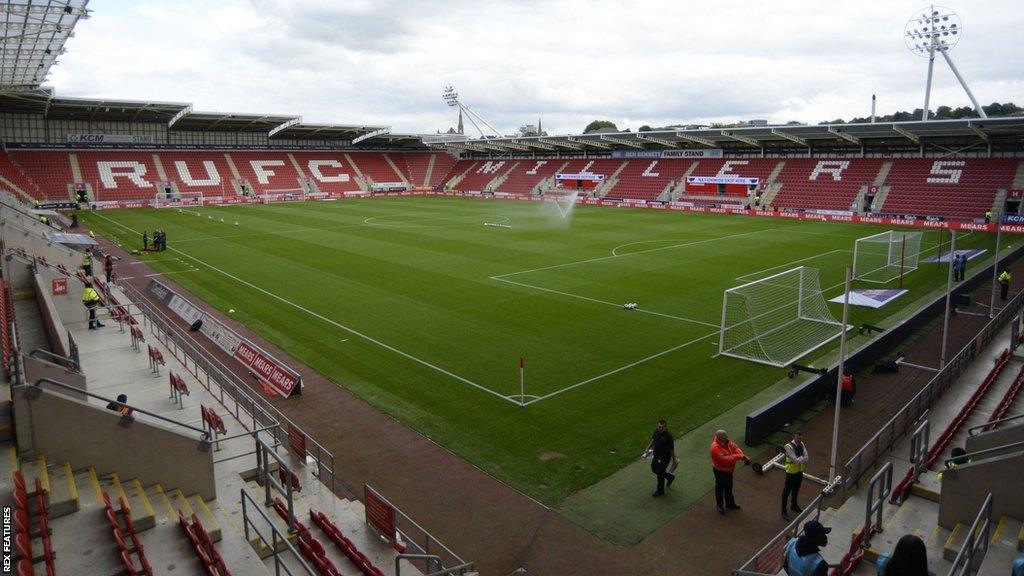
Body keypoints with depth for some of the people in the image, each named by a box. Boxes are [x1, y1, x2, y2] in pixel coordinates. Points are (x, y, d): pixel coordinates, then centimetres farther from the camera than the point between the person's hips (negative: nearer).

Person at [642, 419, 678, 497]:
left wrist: (674, 460, -9)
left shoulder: (669, 436, -29)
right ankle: (670, 477, 45)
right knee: (654, 469, 21)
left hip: (665, 457, -7)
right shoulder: (656, 431, -10)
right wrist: (648, 448, 9)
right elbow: (653, 439, 10)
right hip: (656, 455, 7)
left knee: (660, 473, 6)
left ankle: (660, 491, 30)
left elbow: (672, 449, -18)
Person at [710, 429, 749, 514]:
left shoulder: (727, 442, -10)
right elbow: (726, 459, -38)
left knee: (728, 487, 25)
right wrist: (739, 456, -32)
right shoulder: (715, 448, -36)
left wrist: (744, 456, -25)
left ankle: (730, 503, 45)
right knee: (720, 488, 14)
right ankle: (720, 506, 34)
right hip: (720, 471, -8)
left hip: (728, 469, 8)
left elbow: (735, 447, -9)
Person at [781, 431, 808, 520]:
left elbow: (806, 457, -9)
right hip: (791, 472, -7)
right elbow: (796, 461, -28)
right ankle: (784, 511, 14)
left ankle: (794, 506, 45)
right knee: (787, 491, 4)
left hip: (800, 471, 7)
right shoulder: (788, 446, -25)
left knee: (796, 490, 25)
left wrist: (799, 459, -25)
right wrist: (802, 458, -14)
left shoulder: (801, 445, -2)